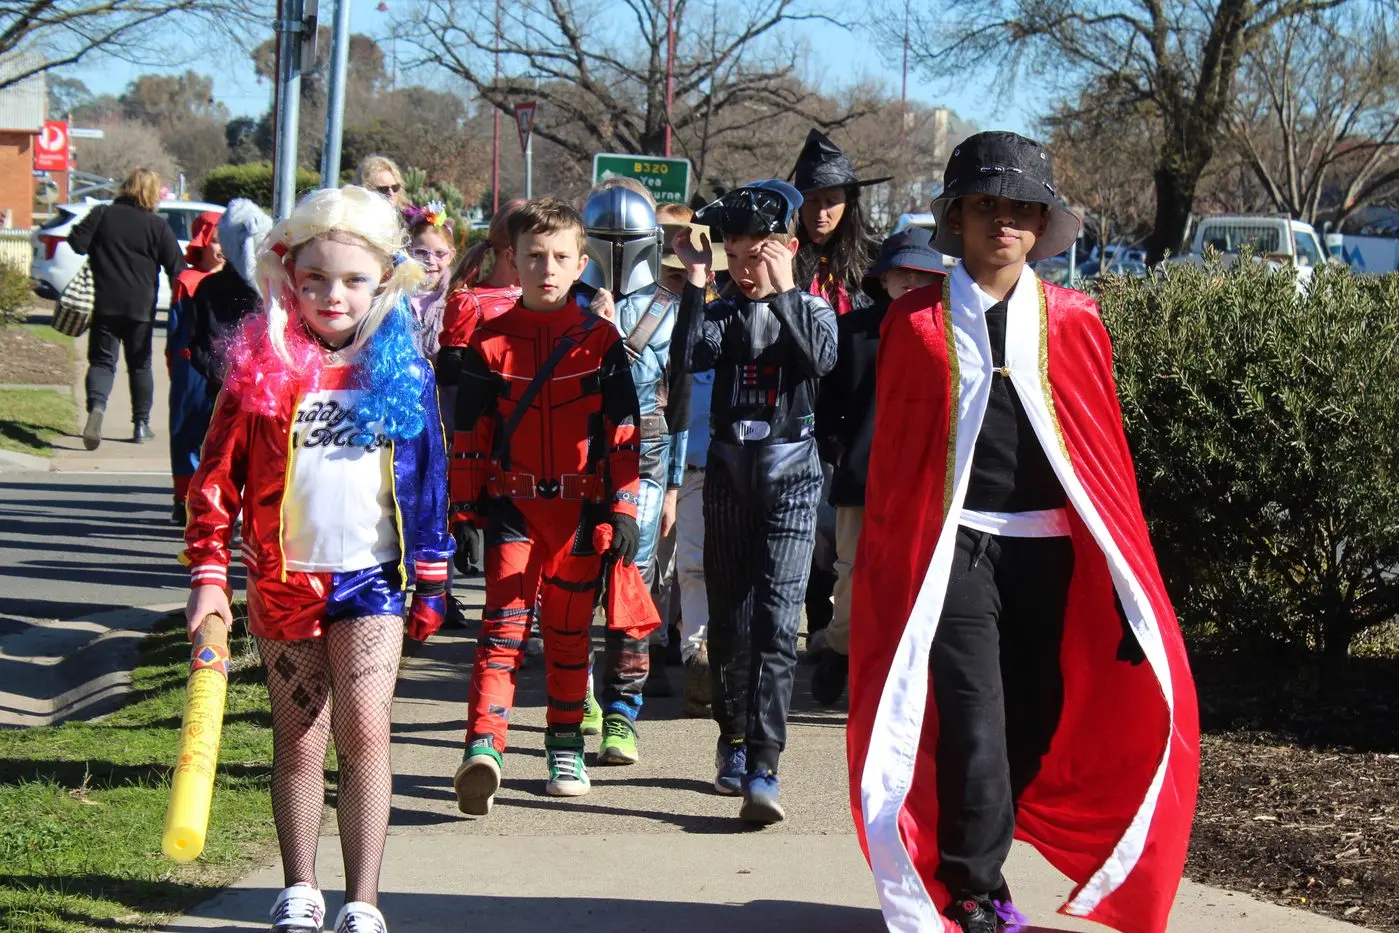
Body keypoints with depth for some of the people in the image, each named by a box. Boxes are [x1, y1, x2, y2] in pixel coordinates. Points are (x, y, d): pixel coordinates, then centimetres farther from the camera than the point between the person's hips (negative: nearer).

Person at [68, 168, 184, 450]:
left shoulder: (102, 215, -1)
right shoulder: (157, 226, -3)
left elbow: (77, 243, -4)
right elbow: (177, 268, -3)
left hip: (105, 303, 0)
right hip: (141, 307, 0)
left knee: (102, 360, 1)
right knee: (140, 364, 14)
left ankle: (96, 406, -27)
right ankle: (141, 424, 16)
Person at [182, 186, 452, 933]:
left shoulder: (404, 370, -1)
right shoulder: (259, 366, -3)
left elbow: (427, 480, 6)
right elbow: (216, 474, 1)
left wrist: (429, 581, 8)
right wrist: (208, 574, -3)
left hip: (372, 577, -1)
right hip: (284, 580, 1)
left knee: (364, 731, -10)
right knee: (298, 742, 9)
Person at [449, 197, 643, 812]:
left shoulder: (600, 341, 3)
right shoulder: (491, 340, 3)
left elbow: (623, 430, 5)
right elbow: (469, 432, 6)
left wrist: (623, 508, -1)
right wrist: (463, 511, 4)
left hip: (581, 507, 1)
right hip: (512, 504, -1)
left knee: (569, 630, 9)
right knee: (504, 624, -11)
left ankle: (566, 748, 23)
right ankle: (482, 753, -21)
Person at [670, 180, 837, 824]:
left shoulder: (812, 309, 3)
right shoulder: (721, 314, 9)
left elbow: (821, 360, -19)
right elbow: (687, 359, -11)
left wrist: (783, 289, -23)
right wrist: (695, 282, -12)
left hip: (790, 472, -3)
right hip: (728, 469, 3)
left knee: (776, 620, -12)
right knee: (728, 614, 9)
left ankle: (762, 768, -17)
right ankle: (734, 737, 29)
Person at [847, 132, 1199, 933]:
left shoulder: (1072, 322, 6)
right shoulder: (917, 323, 2)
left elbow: (1106, 449, 7)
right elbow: (892, 451, 5)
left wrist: (1119, 569, 4)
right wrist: (890, 564, 3)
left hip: (1046, 551, 3)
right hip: (955, 550, -3)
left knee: (1035, 721, 9)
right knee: (972, 723, -11)